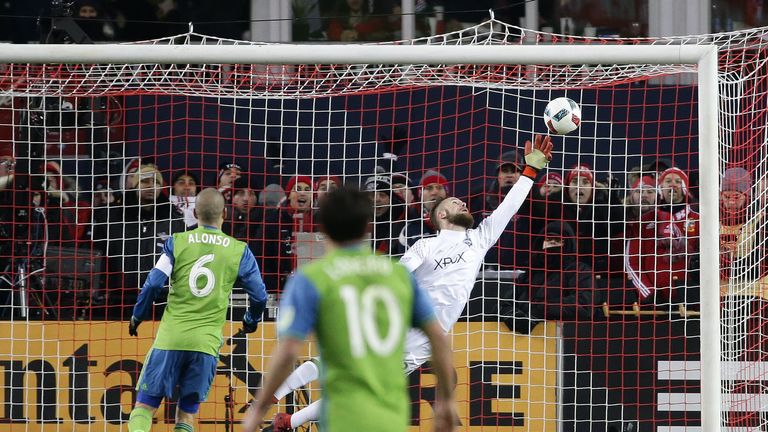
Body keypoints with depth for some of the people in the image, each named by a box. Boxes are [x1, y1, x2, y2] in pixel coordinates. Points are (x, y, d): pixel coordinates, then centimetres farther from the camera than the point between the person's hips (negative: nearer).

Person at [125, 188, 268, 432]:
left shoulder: (177, 243, 2)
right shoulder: (239, 251, 5)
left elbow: (153, 285, -4)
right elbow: (260, 297, 10)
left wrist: (137, 317, 13)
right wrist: (251, 321, 32)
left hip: (171, 337, -1)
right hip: (207, 343, 1)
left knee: (145, 405, 5)